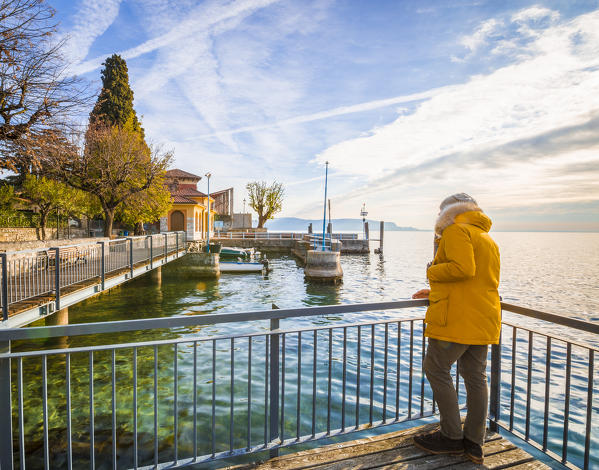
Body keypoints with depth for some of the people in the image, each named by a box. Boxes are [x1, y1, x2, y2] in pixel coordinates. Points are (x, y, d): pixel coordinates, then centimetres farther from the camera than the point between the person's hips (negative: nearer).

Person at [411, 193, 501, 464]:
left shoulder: (456, 231, -8)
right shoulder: (488, 240, 22)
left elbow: (464, 268, -25)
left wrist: (432, 272, -8)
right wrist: (436, 292, 26)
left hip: (457, 319, -9)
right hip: (484, 320, 9)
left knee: (436, 369, 3)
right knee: (475, 376, 13)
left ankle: (452, 437, 12)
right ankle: (474, 444, 22)